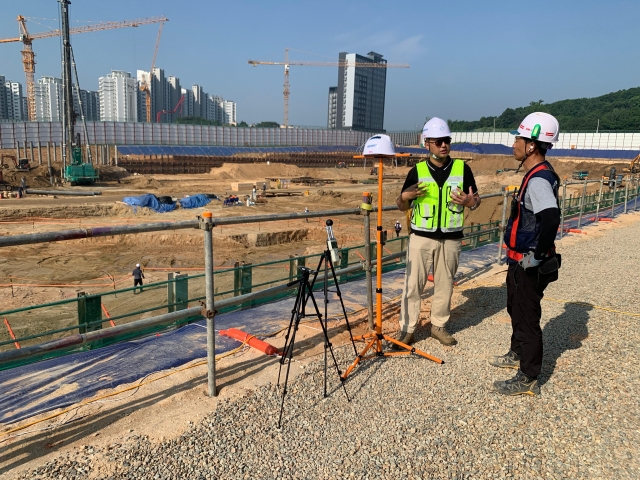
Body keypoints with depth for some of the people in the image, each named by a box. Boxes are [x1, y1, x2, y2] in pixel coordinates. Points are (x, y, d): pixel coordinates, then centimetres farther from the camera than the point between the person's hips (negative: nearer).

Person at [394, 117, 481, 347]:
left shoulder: (462, 168, 1)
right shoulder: (417, 171, 0)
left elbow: (476, 200, 7)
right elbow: (402, 206, 5)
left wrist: (469, 201, -16)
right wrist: (406, 196, -17)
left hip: (451, 238, 1)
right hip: (421, 237, -1)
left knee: (444, 284, 11)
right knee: (413, 284, 0)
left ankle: (439, 326, 27)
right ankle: (407, 328, 11)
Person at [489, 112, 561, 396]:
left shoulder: (539, 180, -23)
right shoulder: (535, 175, 9)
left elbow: (551, 217, -40)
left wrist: (537, 254, -28)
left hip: (529, 265, -10)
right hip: (519, 261, 10)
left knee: (527, 318, 2)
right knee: (516, 309, 24)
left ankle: (528, 380, 17)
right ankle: (517, 355, 44)